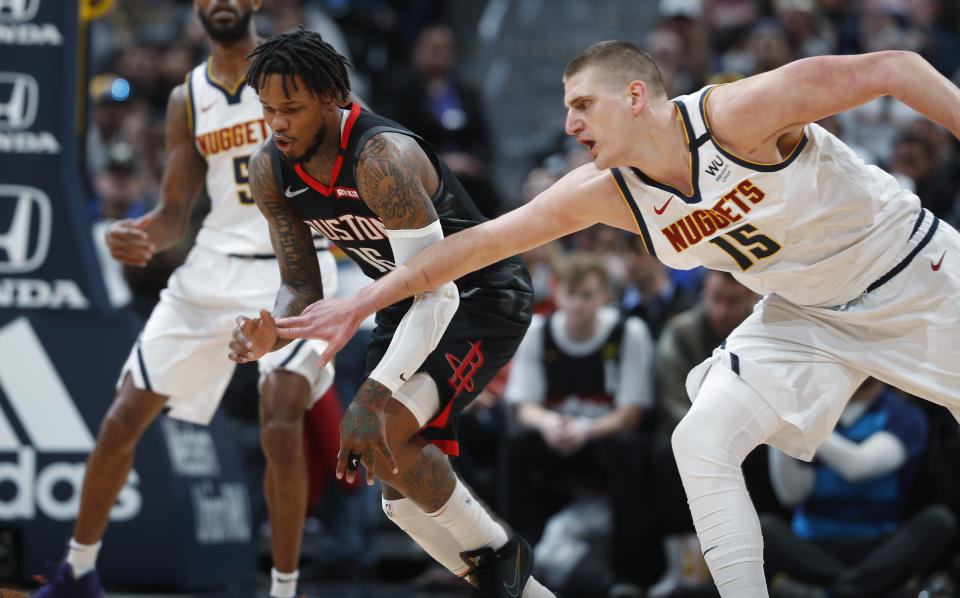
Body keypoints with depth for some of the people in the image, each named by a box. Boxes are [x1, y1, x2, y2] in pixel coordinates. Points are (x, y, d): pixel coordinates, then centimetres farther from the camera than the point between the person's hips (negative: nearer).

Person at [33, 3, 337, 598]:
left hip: (295, 269, -4)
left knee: (282, 429, -22)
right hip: (214, 269, 5)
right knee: (123, 420, 2)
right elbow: (175, 216, 11)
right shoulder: (188, 100, 10)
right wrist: (137, 236, -10)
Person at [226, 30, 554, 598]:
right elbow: (301, 288, 0)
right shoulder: (271, 171, -9)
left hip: (484, 297, -8)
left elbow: (437, 295, -36)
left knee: (383, 437, -28)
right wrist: (271, 335, -24)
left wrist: (375, 395, -46)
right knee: (406, 496, 6)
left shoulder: (382, 159, -33)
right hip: (406, 307, 8)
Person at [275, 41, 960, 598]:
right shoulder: (604, 193, -11)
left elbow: (894, 68, -24)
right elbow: (482, 241, -4)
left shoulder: (737, 113, -28)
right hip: (806, 314, 5)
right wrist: (361, 303, -3)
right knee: (701, 441, -12)